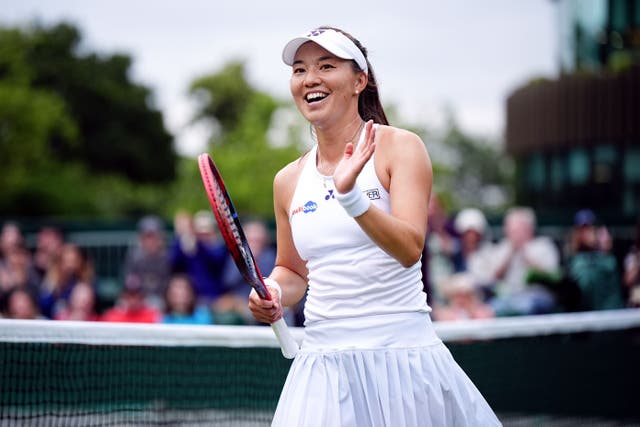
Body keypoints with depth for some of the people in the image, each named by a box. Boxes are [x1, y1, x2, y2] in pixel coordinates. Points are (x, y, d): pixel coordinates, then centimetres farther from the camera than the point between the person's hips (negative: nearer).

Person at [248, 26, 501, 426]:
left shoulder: (399, 147, -4)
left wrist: (350, 196, -30)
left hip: (401, 357, -3)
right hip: (324, 365, 3)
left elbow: (410, 248, -17)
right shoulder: (289, 180, 9)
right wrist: (274, 292, 1)